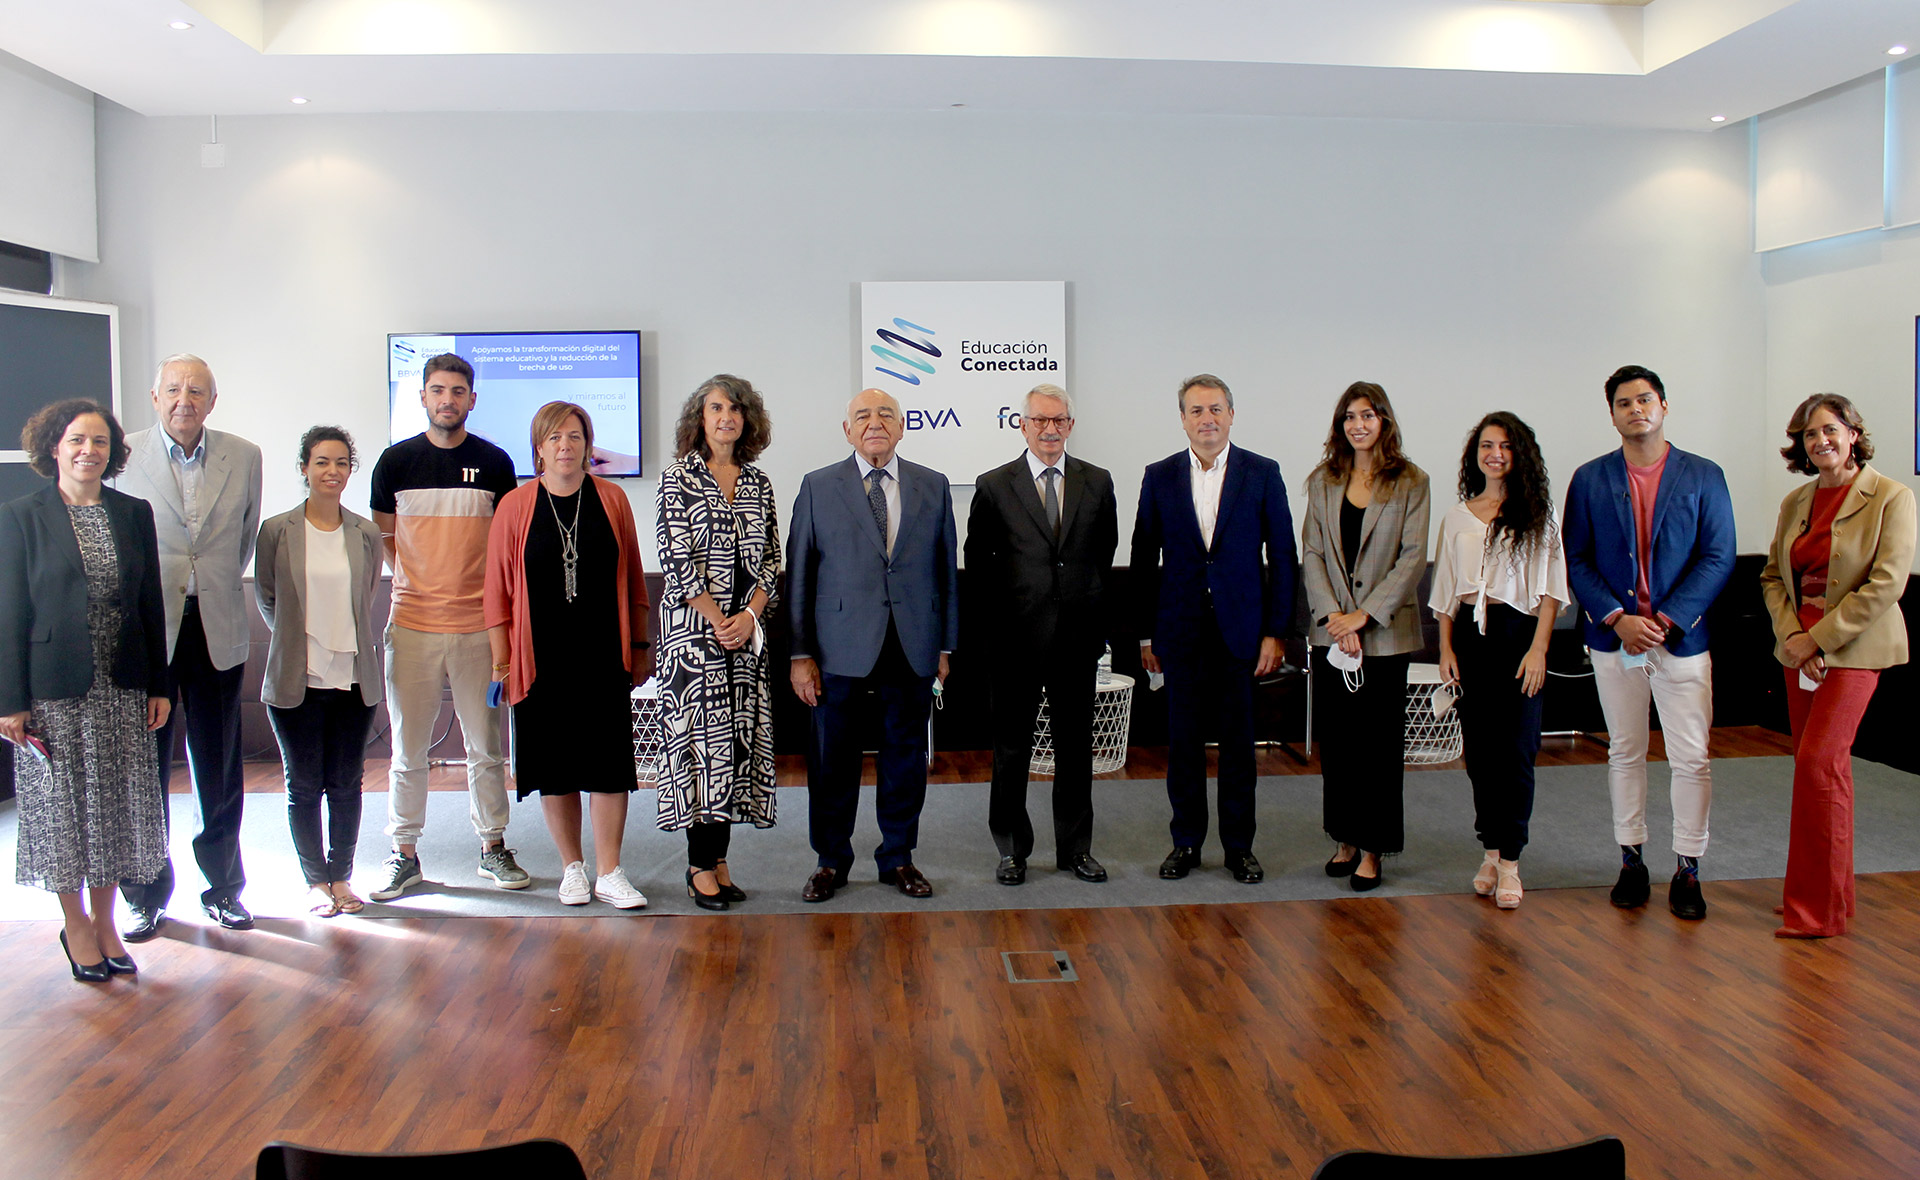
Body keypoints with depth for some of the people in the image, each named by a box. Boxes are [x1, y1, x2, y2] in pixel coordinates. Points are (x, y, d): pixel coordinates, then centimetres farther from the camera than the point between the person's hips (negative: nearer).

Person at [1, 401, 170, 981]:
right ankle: (76, 925, 23)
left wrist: (158, 686, 6)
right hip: (55, 689, -3)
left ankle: (104, 920, 23)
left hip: (122, 689, 3)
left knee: (116, 808, 8)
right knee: (63, 808, 6)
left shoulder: (134, 514, 6)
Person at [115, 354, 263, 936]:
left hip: (218, 630, 2)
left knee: (221, 772, 10)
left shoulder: (244, 456, 4)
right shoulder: (124, 457, -4)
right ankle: (145, 895, 21)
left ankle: (223, 888, 23)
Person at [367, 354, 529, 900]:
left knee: (486, 745, 7)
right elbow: (383, 538, 14)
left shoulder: (495, 463, 5)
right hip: (412, 625, 0)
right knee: (409, 748, 5)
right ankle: (405, 853, 17)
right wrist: (420, 585, 5)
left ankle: (493, 845, 19)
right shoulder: (396, 460, 5)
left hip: (478, 624, 0)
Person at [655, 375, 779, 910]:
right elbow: (675, 558, -8)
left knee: (738, 738, 5)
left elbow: (771, 558, 9)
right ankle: (701, 866, 6)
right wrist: (717, 621, -12)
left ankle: (719, 859, 14)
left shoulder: (759, 483, 11)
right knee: (700, 737, -3)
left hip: (747, 631, 4)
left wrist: (750, 615, -6)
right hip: (693, 629, -4)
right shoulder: (679, 479, -1)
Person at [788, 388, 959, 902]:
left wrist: (946, 644, 6)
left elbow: (946, 569, 9)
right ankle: (831, 860, 22)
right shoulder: (818, 487, 2)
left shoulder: (933, 487, 7)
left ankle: (898, 858, 25)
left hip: (913, 647, 2)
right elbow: (798, 574, 1)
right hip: (841, 648, -1)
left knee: (905, 754, 10)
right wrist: (800, 654, -4)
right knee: (833, 758, 6)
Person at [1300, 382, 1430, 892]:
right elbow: (1312, 554, 4)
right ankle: (1346, 839, 19)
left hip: (1386, 633, -3)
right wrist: (1332, 614, -10)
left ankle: (1372, 849, 10)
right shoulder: (1323, 482, 8)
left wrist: (1365, 614, -13)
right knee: (1336, 736, 6)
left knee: (1378, 739, 1)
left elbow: (1412, 558, -6)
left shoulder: (1410, 482, 0)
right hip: (1331, 632, 3)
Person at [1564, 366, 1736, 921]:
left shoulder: (1704, 476, 2)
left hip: (1682, 639, -1)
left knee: (1691, 759, 0)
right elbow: (1576, 560, 2)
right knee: (1624, 754, 10)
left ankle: (1687, 870, 11)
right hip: (1613, 638, 1)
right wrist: (1619, 619, -11)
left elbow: (1718, 558, -3)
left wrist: (1666, 620, -13)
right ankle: (1631, 862, 21)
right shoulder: (1590, 479, 5)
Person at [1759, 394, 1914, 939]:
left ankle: (1820, 907, -3)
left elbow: (1886, 583, -14)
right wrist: (1790, 634, -5)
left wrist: (1817, 638, -15)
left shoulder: (1890, 497, -7)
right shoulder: (1795, 502, 10)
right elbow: (1773, 576, 12)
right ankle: (1824, 891, 23)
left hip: (1853, 648, -6)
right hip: (1800, 650, 6)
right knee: (1816, 765, 11)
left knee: (1817, 761, -13)